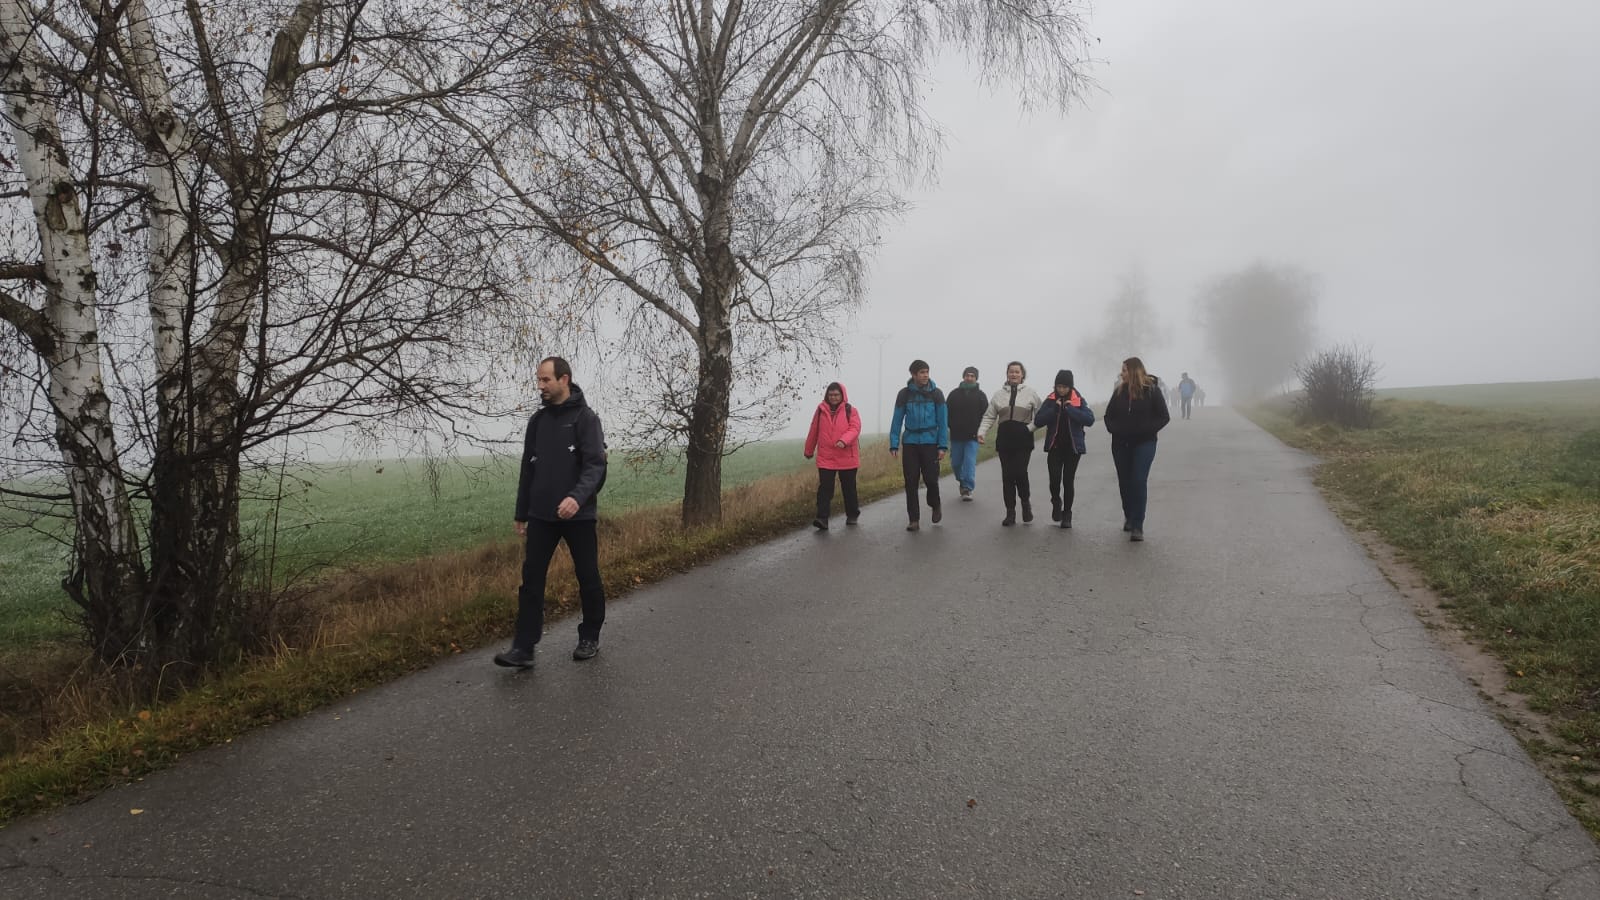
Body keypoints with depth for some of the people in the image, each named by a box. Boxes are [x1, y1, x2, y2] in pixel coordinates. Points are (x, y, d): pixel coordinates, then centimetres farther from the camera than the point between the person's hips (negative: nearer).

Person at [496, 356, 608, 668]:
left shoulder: (585, 417, -6)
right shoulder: (537, 420, 11)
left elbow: (595, 465, -16)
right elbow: (528, 469, 15)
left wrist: (578, 497, -33)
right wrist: (521, 513, 15)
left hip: (578, 516, -4)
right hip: (541, 516, 5)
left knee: (588, 578, 7)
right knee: (531, 579, 0)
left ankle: (590, 638, 24)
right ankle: (523, 648, 3)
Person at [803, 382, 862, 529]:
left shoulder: (850, 411, 0)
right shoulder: (821, 410, 7)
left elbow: (855, 428, -14)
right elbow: (814, 431, 14)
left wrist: (844, 440, -31)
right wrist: (809, 450, 21)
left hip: (847, 458, -1)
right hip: (825, 458, 1)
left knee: (849, 488, 13)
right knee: (824, 488, -8)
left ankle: (852, 515, 30)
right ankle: (822, 518, -11)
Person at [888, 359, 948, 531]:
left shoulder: (936, 393, 0)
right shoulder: (904, 394, 2)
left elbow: (943, 421, -1)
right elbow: (897, 420, 2)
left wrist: (943, 445, -8)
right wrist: (894, 444, -3)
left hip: (930, 442, -1)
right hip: (910, 442, 1)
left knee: (931, 479, -4)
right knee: (911, 482, 2)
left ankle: (935, 506, 27)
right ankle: (914, 519, 12)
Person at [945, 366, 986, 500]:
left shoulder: (980, 395, 4)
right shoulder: (954, 394, 7)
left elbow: (986, 415, 2)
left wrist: (980, 430, -8)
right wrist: (952, 426, -2)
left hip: (972, 437, -2)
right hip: (956, 436, 2)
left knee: (970, 462, -9)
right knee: (956, 463, 9)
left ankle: (967, 488, -5)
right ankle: (962, 482, 32)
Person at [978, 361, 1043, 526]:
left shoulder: (1031, 393, 4)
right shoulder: (999, 394, 9)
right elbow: (989, 417, 8)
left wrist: (1030, 427, -5)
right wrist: (981, 432, -6)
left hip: (1023, 440, -2)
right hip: (1004, 440, 3)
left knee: (1020, 473, -13)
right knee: (1007, 476, 4)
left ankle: (1026, 502, 15)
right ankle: (1010, 512, 12)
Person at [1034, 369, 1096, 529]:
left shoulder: (1078, 401, -3)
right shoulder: (1050, 400, 0)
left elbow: (1090, 419, -16)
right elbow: (1038, 421, -7)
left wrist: (1070, 409, -22)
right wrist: (1054, 409, -17)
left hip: (1073, 447, -1)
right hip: (1055, 446, 1)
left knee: (1068, 481, 3)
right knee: (1054, 479, -11)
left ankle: (1067, 514, 17)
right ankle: (1056, 503, 20)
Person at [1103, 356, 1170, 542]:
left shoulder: (1151, 390, -6)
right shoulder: (1119, 391, 5)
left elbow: (1164, 417, -3)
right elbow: (1108, 415, 13)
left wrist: (1147, 429, -17)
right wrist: (1113, 428, -6)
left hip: (1144, 444, -4)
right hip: (1121, 444, 4)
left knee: (1139, 481, -13)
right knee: (1124, 482, 11)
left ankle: (1137, 526, -12)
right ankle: (1129, 517, 31)